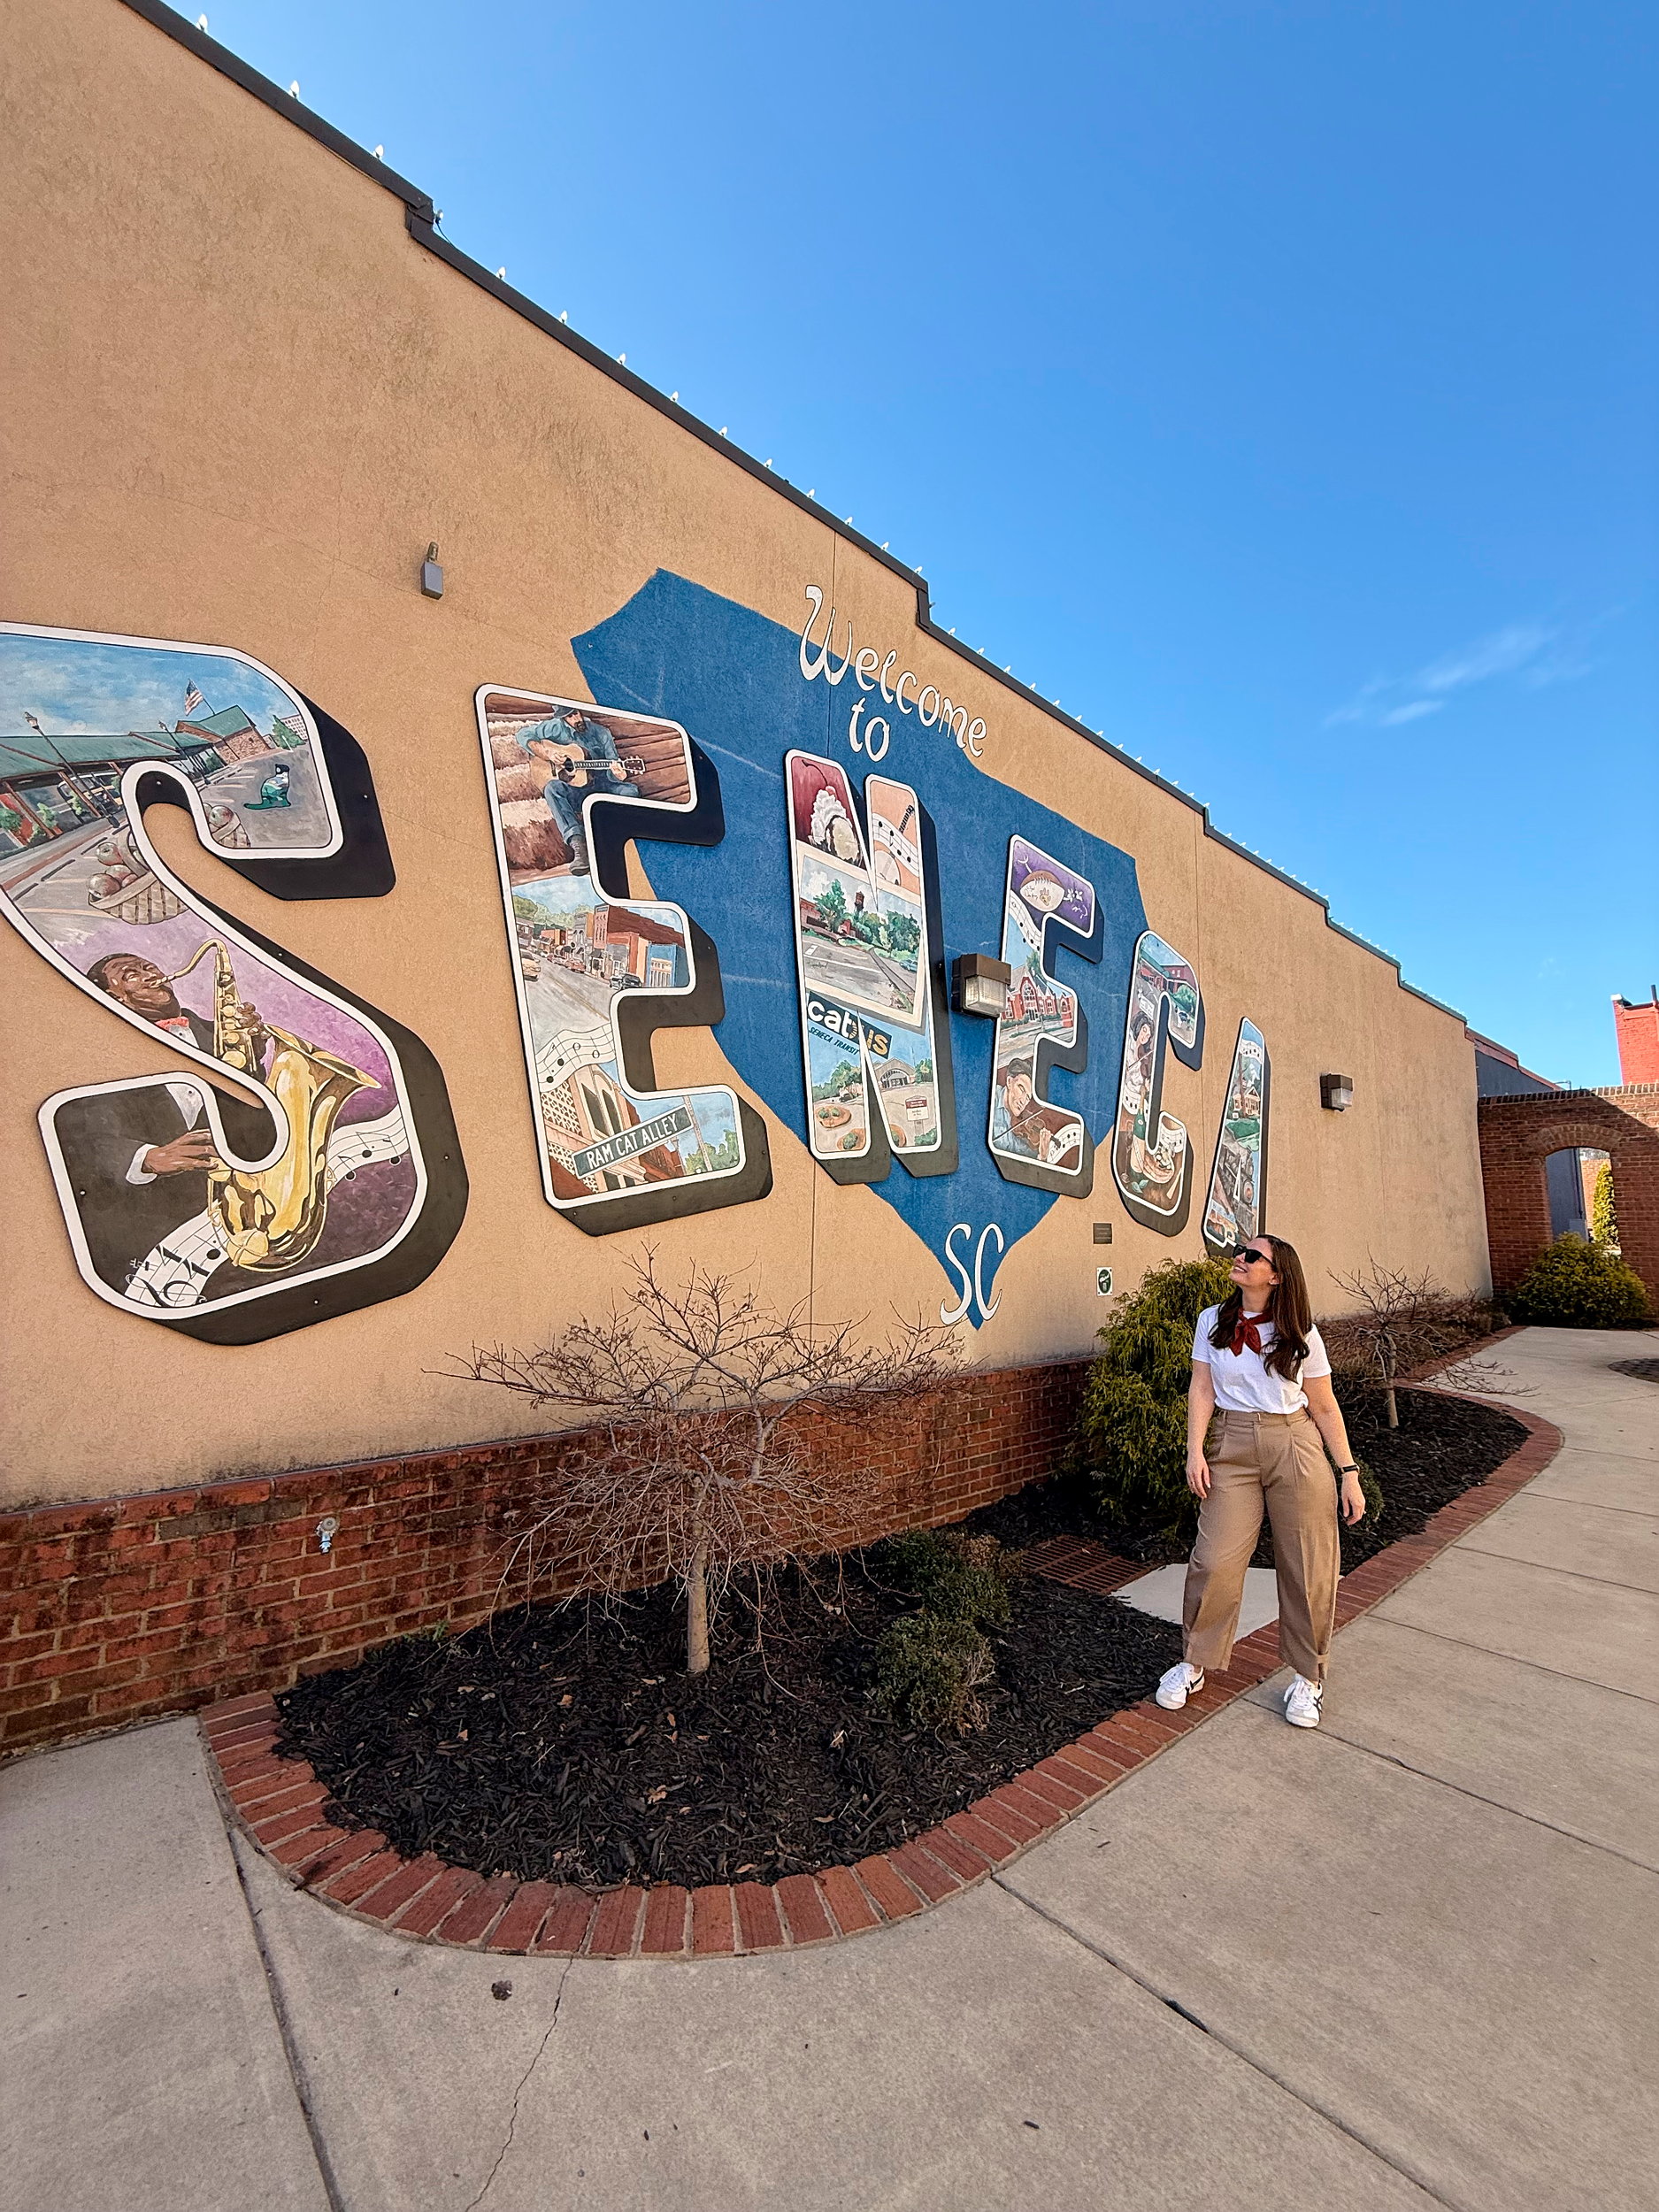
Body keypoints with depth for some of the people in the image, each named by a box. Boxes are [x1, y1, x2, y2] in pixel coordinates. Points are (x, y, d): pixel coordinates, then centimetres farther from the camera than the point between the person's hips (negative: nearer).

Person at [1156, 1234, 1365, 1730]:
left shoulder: (1300, 1333, 1)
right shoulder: (1212, 1321, 4)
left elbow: (1325, 1408, 5)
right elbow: (1202, 1389, 2)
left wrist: (1348, 1473, 2)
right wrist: (1195, 1451, -7)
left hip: (1295, 1447, 0)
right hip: (1231, 1446, 0)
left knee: (1307, 1567, 5)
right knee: (1215, 1560, -4)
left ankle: (1308, 1676, 27)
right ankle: (1193, 1664, 17)